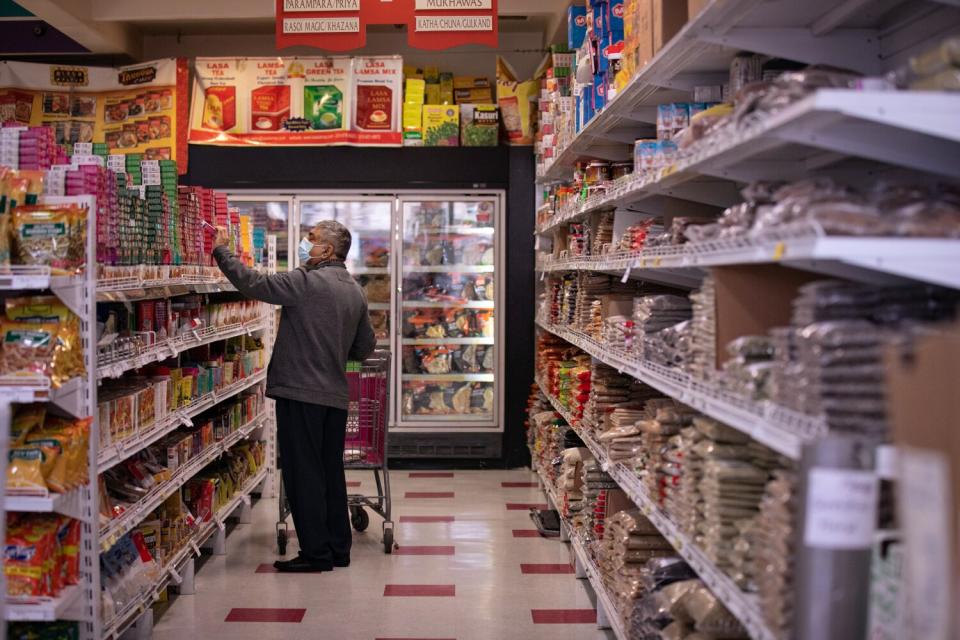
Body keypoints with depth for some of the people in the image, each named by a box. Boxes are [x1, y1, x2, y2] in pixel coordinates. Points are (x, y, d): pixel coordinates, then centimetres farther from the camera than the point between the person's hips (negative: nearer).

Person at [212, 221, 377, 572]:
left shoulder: (306, 282, -12)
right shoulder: (355, 292, 12)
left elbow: (253, 283, -11)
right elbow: (365, 348, 19)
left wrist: (222, 251, 1)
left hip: (300, 392, -8)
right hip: (336, 395, 8)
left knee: (303, 474, 0)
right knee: (331, 472, 14)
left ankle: (316, 553, 4)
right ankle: (338, 549, 21)